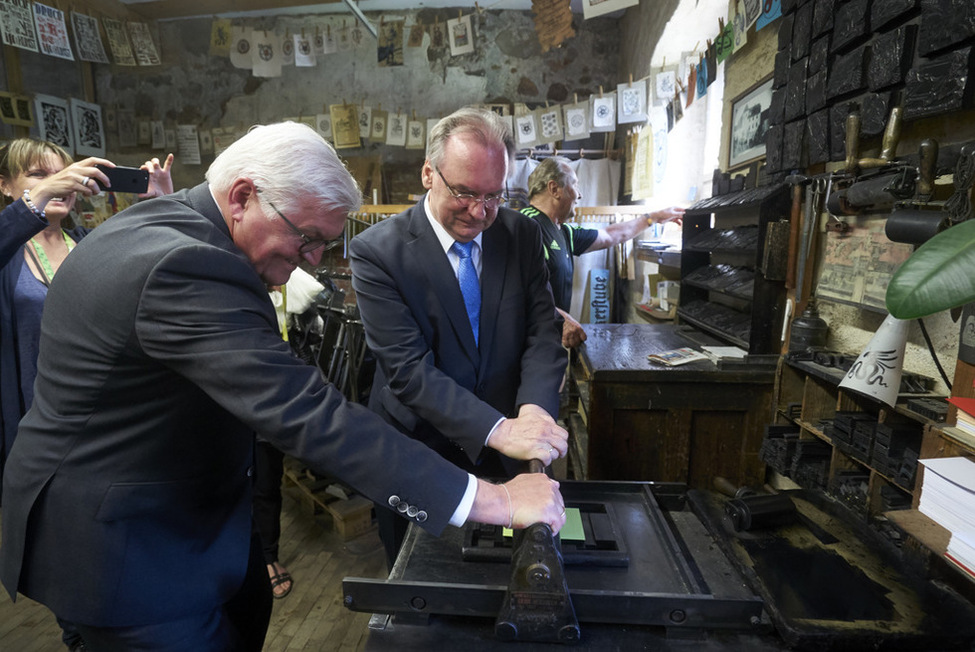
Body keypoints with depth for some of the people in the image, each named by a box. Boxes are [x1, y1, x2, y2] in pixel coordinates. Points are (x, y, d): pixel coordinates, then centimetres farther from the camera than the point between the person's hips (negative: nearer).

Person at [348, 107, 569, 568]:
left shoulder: (521, 235, -4)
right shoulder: (376, 251, -18)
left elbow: (542, 331, -6)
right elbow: (409, 369, -23)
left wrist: (534, 407, -24)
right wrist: (498, 431, -32)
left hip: (505, 458, 4)